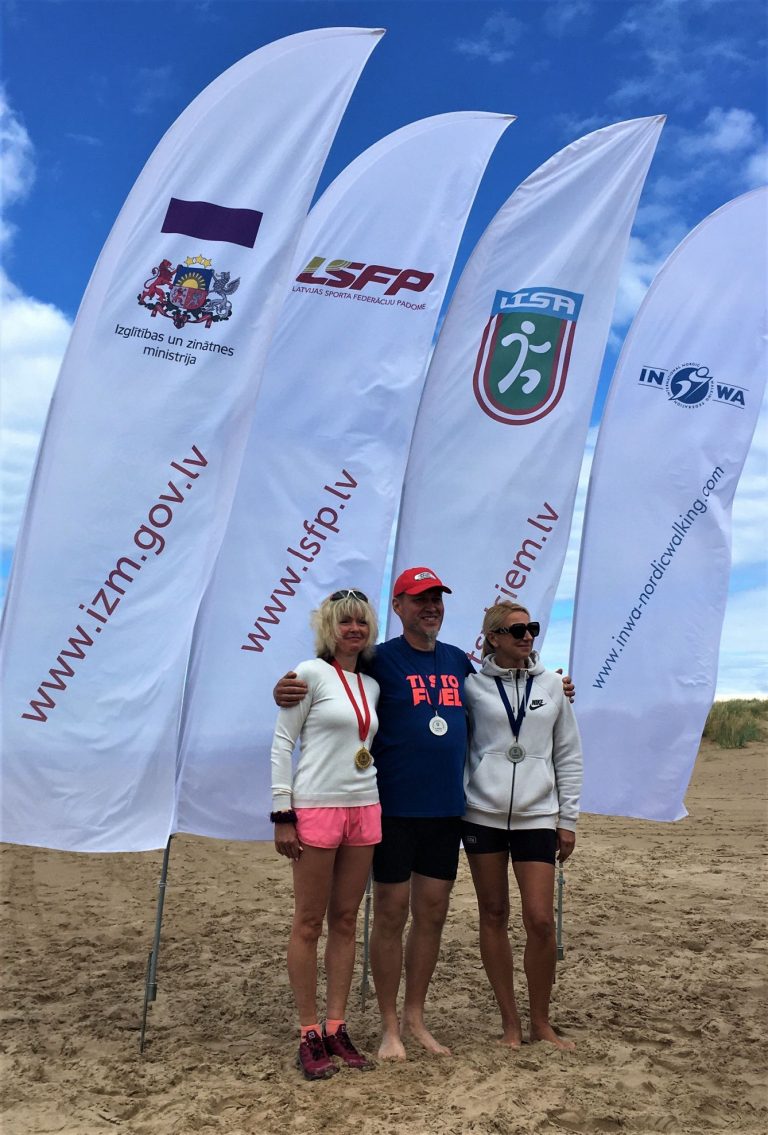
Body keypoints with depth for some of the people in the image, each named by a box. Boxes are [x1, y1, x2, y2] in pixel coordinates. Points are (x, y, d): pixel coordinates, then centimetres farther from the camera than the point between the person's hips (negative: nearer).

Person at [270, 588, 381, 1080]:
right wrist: (283, 814, -11)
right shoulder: (311, 673, -6)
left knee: (346, 920, 11)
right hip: (316, 809, -6)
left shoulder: (371, 685, 11)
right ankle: (310, 1035, 14)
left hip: (364, 810, 6)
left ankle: (337, 1028, 21)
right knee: (309, 922, 3)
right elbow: (282, 743, -8)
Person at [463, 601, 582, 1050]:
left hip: (537, 817, 1)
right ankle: (510, 1021, 22)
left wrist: (568, 819, 7)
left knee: (541, 920, -4)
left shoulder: (551, 684, 6)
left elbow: (568, 756, 10)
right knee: (494, 916, 7)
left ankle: (541, 1022, 17)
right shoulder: (473, 685, 1)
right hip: (483, 814, 0)